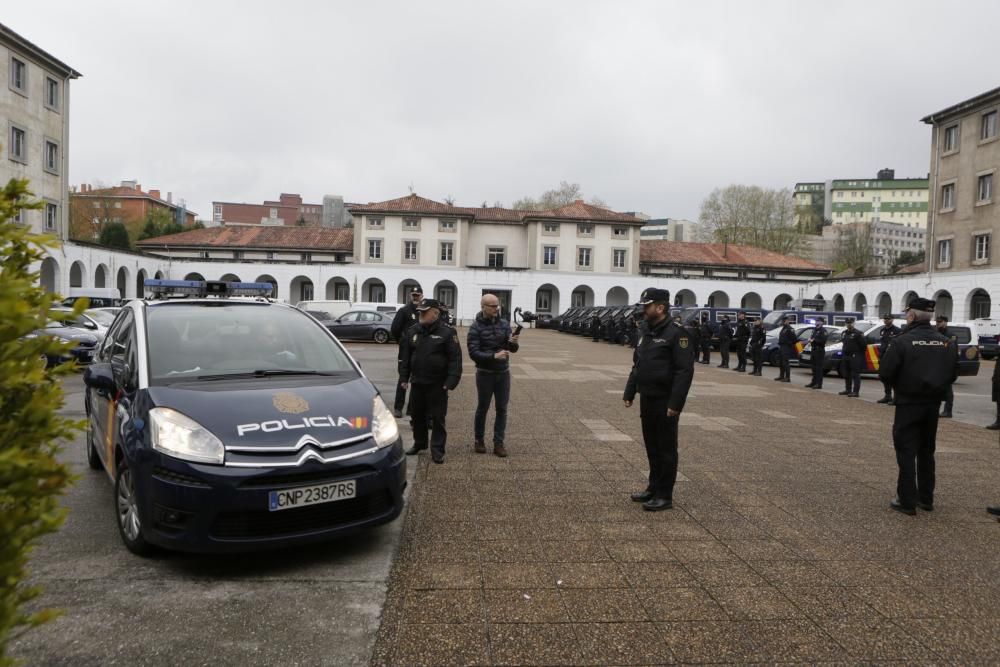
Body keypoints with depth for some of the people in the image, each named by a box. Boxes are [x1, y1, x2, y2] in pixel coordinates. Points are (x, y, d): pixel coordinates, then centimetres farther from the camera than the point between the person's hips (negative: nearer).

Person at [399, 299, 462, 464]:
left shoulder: (447, 332, -9)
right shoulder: (412, 331, 6)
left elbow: (455, 358, -12)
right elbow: (405, 356, 11)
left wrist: (451, 381, -19)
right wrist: (404, 377, 7)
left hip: (437, 384, -5)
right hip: (417, 382, 5)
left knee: (438, 418, 0)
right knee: (417, 415, 15)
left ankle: (437, 450, 7)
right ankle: (419, 443, 32)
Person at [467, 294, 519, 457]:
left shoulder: (504, 324, 2)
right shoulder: (476, 328, -10)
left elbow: (513, 349, 0)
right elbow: (473, 353, -17)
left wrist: (513, 343, -24)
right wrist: (494, 356, -28)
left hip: (503, 373, 4)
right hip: (485, 374, -3)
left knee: (502, 409, 5)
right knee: (482, 408, 8)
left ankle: (498, 443, 13)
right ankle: (479, 440, 23)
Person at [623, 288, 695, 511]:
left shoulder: (676, 334, -14)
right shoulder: (648, 334, 13)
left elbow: (685, 371, -20)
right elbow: (637, 366, 19)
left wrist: (675, 403, -23)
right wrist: (629, 393, 13)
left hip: (665, 403, -8)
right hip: (647, 401, 8)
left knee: (666, 449, 2)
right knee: (652, 447, 16)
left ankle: (664, 495, 10)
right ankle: (654, 487, 28)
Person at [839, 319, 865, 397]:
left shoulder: (858, 333, -11)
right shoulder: (845, 333, 15)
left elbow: (863, 345, -13)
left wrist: (860, 354, -8)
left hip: (855, 357, -9)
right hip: (846, 357, 9)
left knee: (855, 375, -7)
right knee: (846, 374, 14)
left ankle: (855, 392, -8)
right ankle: (848, 390, 24)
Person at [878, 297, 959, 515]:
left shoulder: (902, 341, -17)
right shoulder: (947, 343, 1)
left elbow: (885, 373, -18)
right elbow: (953, 375, 4)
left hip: (908, 404, -5)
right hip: (933, 404, 5)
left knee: (906, 452, 2)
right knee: (927, 452, 17)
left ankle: (907, 501, 3)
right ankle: (926, 498, 24)